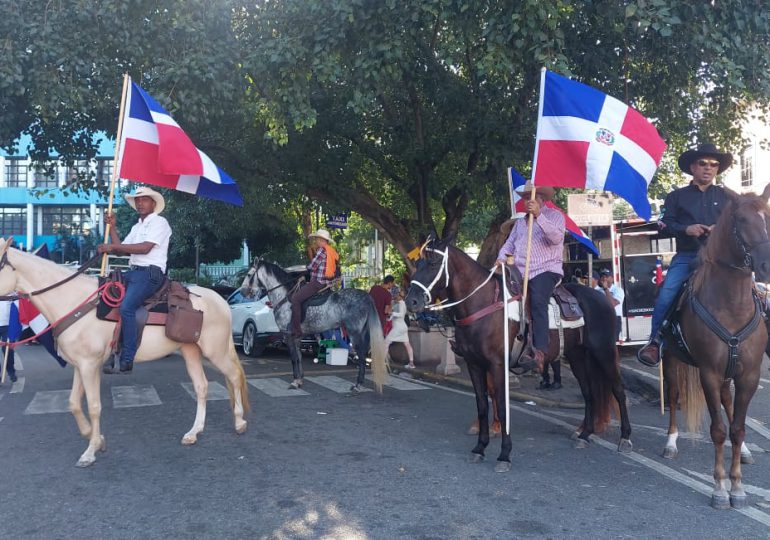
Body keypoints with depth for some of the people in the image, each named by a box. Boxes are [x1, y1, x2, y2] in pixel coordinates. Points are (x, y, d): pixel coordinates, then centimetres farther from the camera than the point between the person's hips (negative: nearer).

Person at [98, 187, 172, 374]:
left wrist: (112, 247, -14)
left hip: (150, 273, -9)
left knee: (126, 307, -27)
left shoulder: (160, 222, -1)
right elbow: (121, 250, 18)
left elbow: (145, 248, -15)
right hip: (133, 272, 9)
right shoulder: (136, 227, 26)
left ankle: (127, 361, -26)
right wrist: (112, 227, 13)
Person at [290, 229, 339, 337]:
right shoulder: (332, 252, 17)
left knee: (295, 298, -12)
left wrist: (307, 267, 9)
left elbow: (312, 266, -17)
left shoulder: (322, 250, -12)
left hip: (318, 283, -11)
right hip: (327, 283, 11)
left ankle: (296, 331, -17)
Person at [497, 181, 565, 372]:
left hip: (546, 269, -7)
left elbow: (556, 238, -13)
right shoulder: (520, 222, 25)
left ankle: (539, 353, -41)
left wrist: (539, 215, -22)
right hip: (520, 271, 7)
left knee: (537, 301, -31)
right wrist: (502, 257, 1)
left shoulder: (554, 215, 6)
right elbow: (509, 243, 24)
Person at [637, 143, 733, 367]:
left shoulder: (726, 197, 15)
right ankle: (655, 342, -10)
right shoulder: (677, 196, 13)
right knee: (666, 294, -20)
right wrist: (686, 229, -14)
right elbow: (665, 226, 5)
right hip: (686, 256, -1)